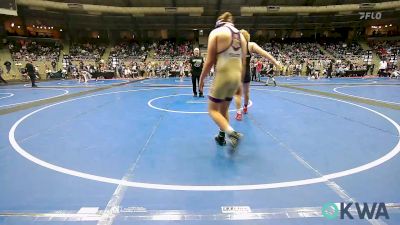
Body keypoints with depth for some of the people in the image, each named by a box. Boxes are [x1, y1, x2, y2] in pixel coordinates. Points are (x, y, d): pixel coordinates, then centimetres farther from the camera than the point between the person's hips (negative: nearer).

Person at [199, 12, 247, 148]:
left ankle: (232, 133, -15)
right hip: (236, 76, 6)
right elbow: (243, 62, 15)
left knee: (213, 110, 5)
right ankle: (221, 136, 31)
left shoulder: (216, 32, -2)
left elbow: (210, 61, -8)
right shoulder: (240, 35, 14)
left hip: (223, 76, -6)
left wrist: (201, 79, 3)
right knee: (224, 109, 21)